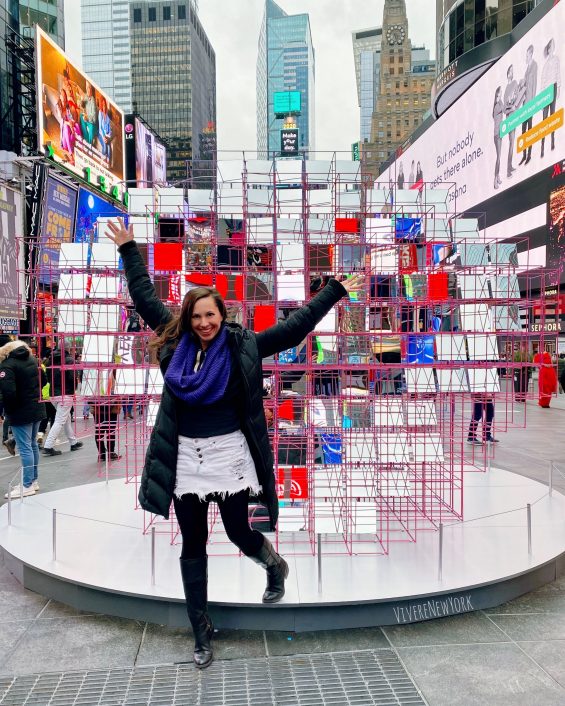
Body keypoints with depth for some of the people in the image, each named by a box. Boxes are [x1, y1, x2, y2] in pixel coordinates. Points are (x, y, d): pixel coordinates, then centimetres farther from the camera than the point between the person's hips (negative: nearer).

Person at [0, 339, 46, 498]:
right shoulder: (32, 359, 9)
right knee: (33, 445, 16)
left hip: (21, 413, -8)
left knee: (25, 448, -2)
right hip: (37, 409, 8)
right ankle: (34, 480, 25)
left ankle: (27, 486, 3)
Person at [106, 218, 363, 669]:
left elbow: (295, 328, -6)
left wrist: (335, 291, -7)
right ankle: (201, 632, 29)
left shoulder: (242, 345, -6)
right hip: (186, 459, 3)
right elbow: (145, 298, 12)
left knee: (240, 533, 8)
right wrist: (129, 250, 17)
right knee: (192, 547, 11)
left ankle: (276, 565, 45)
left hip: (229, 456, -3)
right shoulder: (176, 342, 1)